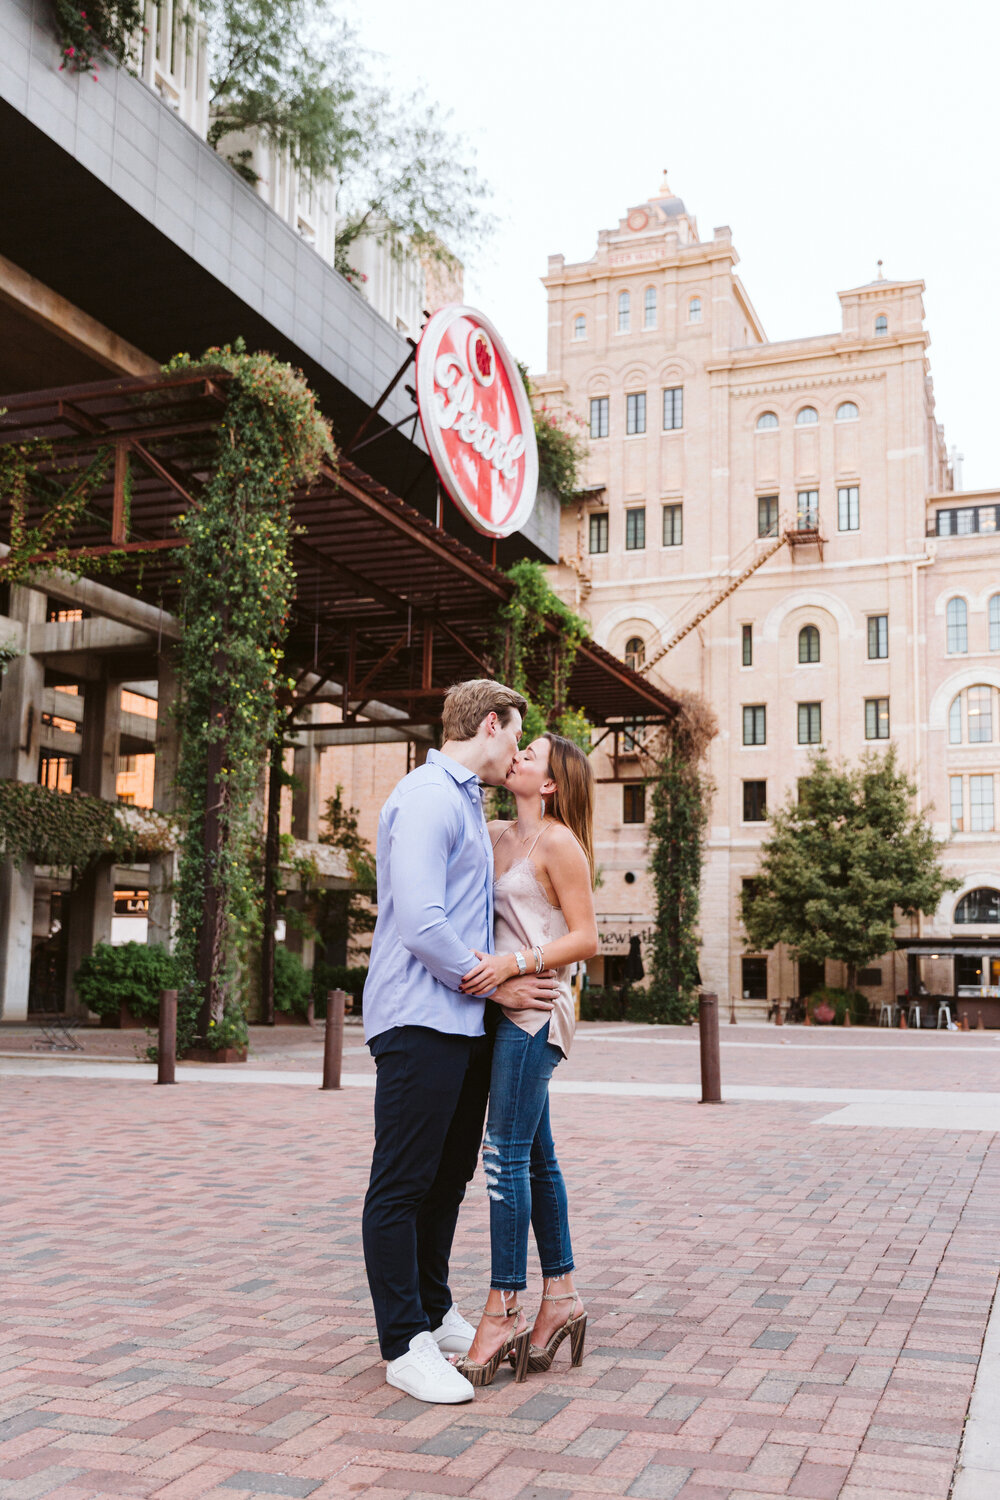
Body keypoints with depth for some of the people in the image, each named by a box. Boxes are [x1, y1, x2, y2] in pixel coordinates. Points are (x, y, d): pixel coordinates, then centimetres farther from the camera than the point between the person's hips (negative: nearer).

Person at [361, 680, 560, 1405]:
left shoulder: (466, 803, 19)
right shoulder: (427, 799, -13)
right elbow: (420, 923, -21)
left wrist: (514, 970, 12)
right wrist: (496, 985, -12)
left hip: (464, 1023, 10)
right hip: (420, 1021, -10)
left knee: (448, 1179, 17)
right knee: (402, 1185, -1)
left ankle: (435, 1313, 30)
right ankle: (405, 1344, 7)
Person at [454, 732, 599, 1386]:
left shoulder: (558, 842, -7)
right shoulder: (498, 836, 14)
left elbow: (586, 939, -10)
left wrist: (513, 963, -20)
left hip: (535, 1009, -8)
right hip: (508, 1012, 8)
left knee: (508, 1155, -8)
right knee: (536, 1158, 11)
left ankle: (504, 1310, -2)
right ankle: (561, 1296, 20)